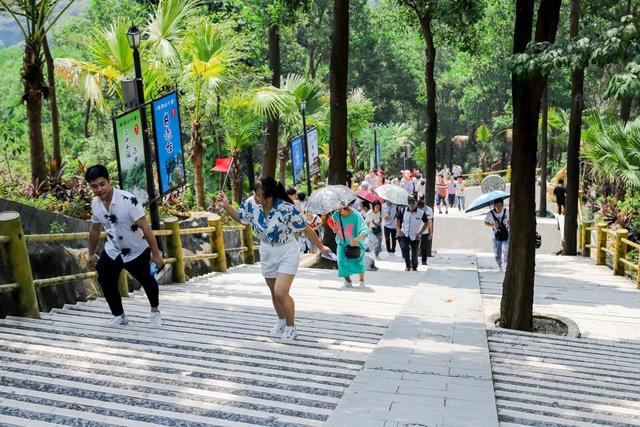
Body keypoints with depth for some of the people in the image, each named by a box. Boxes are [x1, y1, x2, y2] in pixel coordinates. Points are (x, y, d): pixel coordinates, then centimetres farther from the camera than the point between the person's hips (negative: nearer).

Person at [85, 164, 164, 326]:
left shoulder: (128, 200, -30)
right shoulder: (95, 203, -11)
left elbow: (145, 226, -27)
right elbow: (94, 229, 7)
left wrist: (155, 253, -25)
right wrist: (91, 254, 14)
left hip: (137, 250, -4)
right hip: (112, 251, 4)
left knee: (147, 281, 12)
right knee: (106, 282, -2)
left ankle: (155, 311, 37)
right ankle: (119, 316, 18)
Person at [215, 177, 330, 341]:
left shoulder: (286, 209, -29)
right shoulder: (251, 203, -15)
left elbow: (306, 229, -17)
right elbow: (240, 218, 6)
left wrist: (321, 247, -8)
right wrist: (226, 206, -10)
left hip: (287, 253, -5)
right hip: (267, 253, 5)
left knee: (280, 293, -14)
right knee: (274, 292, 17)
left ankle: (291, 327, 11)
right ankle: (281, 321, 43)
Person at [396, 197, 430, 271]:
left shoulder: (421, 213, -13)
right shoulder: (403, 210, -8)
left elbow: (426, 223, 1)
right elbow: (397, 219, 7)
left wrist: (420, 233, -5)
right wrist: (399, 230, -4)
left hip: (415, 237, 0)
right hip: (404, 235, 0)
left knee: (414, 253, 8)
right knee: (404, 248, -24)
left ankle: (414, 267, 35)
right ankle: (408, 266, -4)